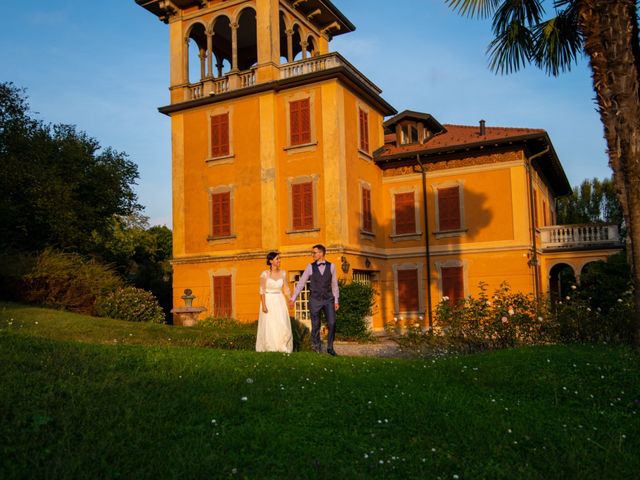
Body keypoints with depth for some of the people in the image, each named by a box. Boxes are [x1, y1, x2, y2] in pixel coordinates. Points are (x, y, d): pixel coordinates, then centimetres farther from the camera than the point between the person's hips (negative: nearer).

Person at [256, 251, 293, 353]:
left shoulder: (283, 273, 4)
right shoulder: (264, 274, -8)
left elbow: (286, 288, 8)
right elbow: (262, 291, -8)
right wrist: (263, 305, -15)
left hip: (280, 302, 3)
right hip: (268, 301, -3)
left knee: (283, 325, -1)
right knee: (269, 326, 1)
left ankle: (283, 348, 9)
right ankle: (269, 348, 13)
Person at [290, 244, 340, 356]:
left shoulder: (331, 266, 2)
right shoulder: (310, 267, 1)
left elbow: (334, 284, 7)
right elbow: (301, 283, 3)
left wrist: (336, 300, 6)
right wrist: (293, 298, 0)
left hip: (328, 299, 0)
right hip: (315, 300, 0)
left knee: (332, 323, -6)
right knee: (315, 325, 5)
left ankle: (330, 347, 10)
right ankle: (316, 347, 23)